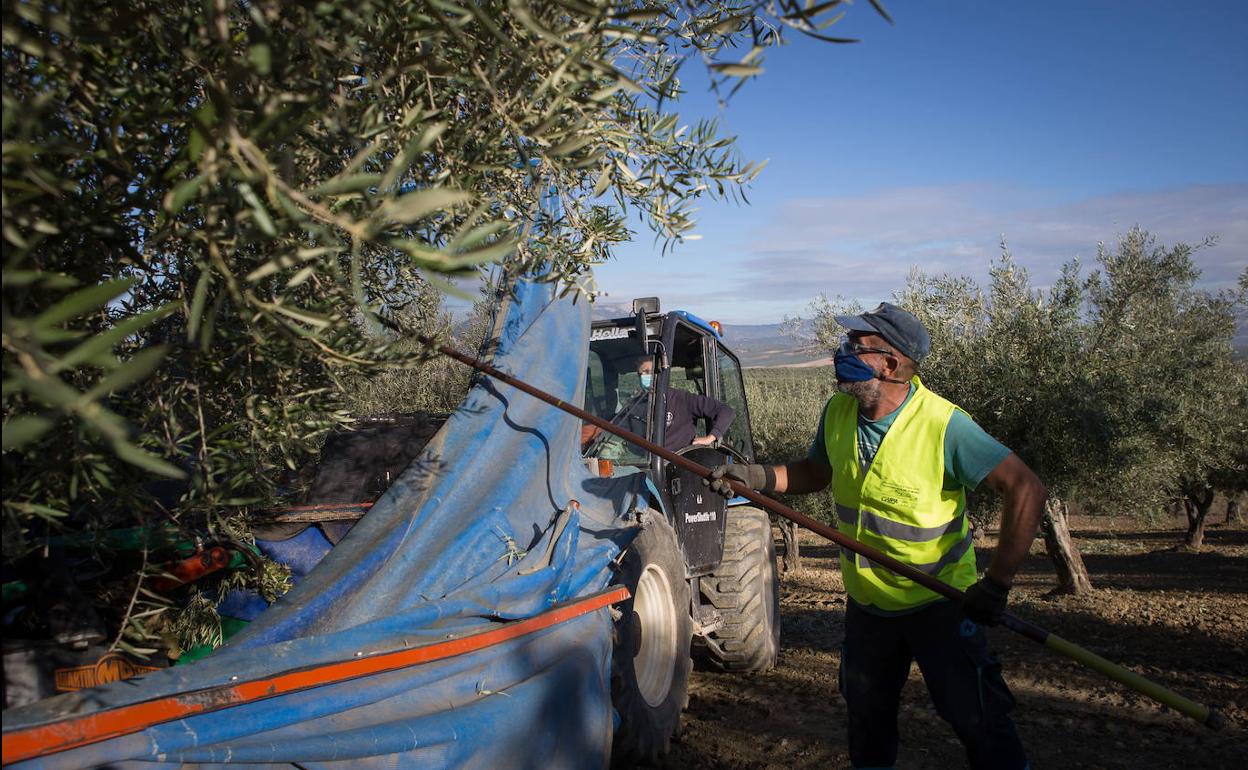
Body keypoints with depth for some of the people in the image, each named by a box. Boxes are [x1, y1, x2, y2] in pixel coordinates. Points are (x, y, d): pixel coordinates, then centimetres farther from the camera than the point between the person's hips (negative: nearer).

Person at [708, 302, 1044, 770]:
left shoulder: (943, 425, -27)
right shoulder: (838, 412, -8)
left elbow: (1026, 489, -27)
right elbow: (817, 471, 8)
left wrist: (997, 581, -30)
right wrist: (756, 477, -8)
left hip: (940, 601, -5)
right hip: (867, 602, 6)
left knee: (976, 718, 0)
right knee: (867, 716, 20)